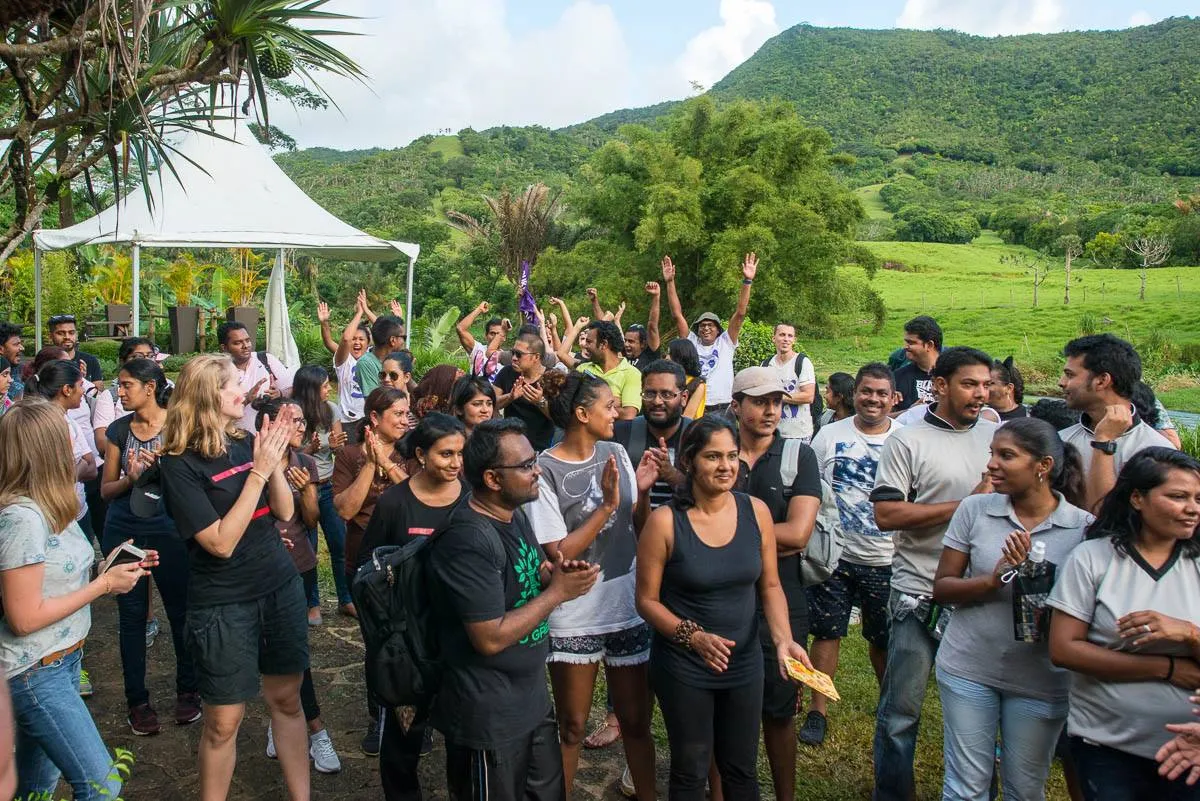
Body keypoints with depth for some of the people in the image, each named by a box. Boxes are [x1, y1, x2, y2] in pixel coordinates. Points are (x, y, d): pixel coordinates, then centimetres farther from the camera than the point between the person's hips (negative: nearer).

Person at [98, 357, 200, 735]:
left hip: (168, 529, -3)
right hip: (124, 530, 3)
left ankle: (188, 690, 22)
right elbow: (106, 488, 7)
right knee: (131, 614, 8)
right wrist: (130, 479, -13)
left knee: (180, 610, 3)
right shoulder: (118, 429, 4)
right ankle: (137, 700, 20)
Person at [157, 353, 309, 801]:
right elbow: (221, 542, -21)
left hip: (281, 588, 5)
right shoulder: (179, 464, -15)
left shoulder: (245, 442, 1)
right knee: (223, 721, 5)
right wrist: (258, 471, -22)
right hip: (223, 604, -5)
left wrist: (275, 458, -13)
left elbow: (285, 512, 1)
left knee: (287, 699, 13)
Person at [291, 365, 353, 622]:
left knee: (341, 546, 5)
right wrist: (311, 449, -25)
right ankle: (313, 604, 20)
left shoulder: (331, 410, -2)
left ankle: (346, 600, 19)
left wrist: (336, 445, -18)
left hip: (329, 485, 4)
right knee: (308, 549, 5)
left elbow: (340, 447, 4)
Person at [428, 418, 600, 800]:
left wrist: (555, 573, -6)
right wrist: (558, 592, -19)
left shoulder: (516, 514, 2)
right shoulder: (469, 540, -27)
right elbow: (490, 639, -27)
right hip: (489, 717, -9)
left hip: (533, 698, 9)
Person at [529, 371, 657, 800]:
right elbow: (558, 554, -17)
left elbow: (635, 525, 9)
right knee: (571, 728, 13)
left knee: (636, 721, 14)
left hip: (628, 607, 4)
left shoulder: (616, 453, 1)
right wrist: (606, 507, -22)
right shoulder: (545, 470, -15)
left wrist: (643, 488, -8)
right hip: (575, 618, -4)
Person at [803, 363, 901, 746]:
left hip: (886, 559, 0)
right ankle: (819, 710, 20)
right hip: (835, 554, 0)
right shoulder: (830, 435, 0)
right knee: (827, 632, 7)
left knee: (883, 640, 13)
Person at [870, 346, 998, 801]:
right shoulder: (907, 442, -5)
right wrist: (965, 504, -15)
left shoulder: (997, 437, 9)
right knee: (901, 711, 4)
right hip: (920, 594, -4)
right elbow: (886, 514, -15)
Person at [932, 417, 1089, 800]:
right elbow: (941, 588, -3)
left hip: (1040, 680, 0)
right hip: (968, 668, 1)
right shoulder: (974, 509, -4)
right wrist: (994, 580, -21)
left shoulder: (1082, 526, -7)